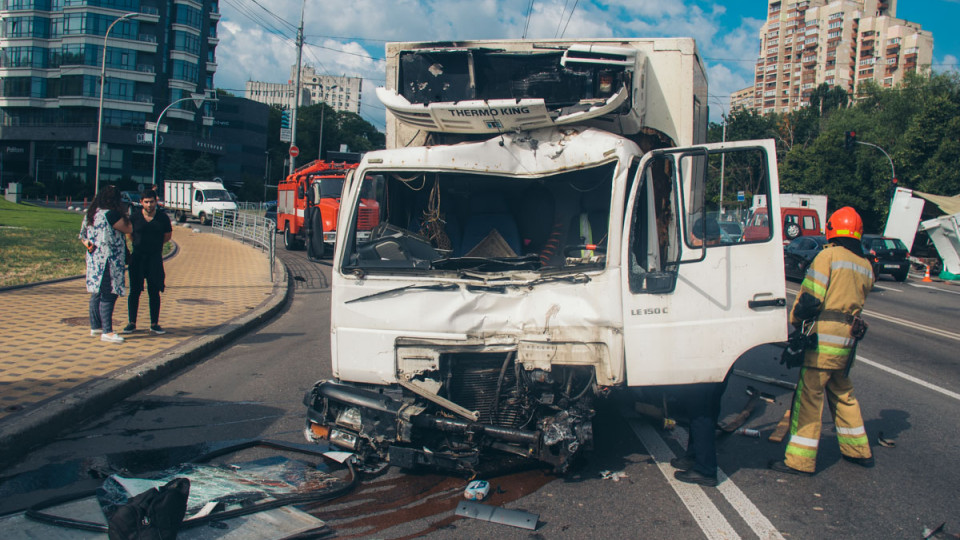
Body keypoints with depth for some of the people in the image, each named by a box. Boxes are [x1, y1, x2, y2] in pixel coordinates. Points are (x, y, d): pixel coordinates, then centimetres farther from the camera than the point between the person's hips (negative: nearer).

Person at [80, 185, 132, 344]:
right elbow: (128, 229, -7)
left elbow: (82, 235, 19)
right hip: (108, 260, -9)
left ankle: (95, 326, 25)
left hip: (94, 259, 9)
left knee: (97, 293, 16)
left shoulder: (90, 214, 12)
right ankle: (107, 332, -9)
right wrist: (124, 217, 8)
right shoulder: (111, 214, -16)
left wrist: (88, 245, 5)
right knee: (108, 295, -8)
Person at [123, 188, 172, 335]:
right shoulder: (134, 216, -2)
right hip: (137, 258, 0)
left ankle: (154, 324, 11)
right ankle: (131, 323, 11)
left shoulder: (163, 217, -2)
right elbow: (130, 234, 14)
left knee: (154, 292, 4)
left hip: (155, 258, 0)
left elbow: (168, 236, 12)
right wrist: (139, 245, 13)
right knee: (134, 291, 2)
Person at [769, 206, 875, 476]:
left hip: (824, 334, -7)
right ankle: (859, 450, 32)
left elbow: (811, 296, -11)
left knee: (809, 395, -3)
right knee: (842, 393, 22)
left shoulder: (828, 255, -8)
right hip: (849, 338, 7)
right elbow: (856, 302, 15)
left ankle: (800, 460, 0)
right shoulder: (866, 266, 13)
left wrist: (795, 319, 3)